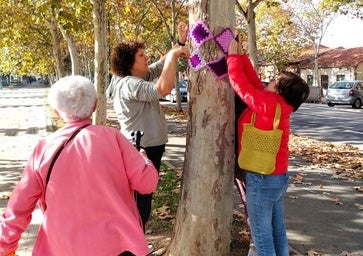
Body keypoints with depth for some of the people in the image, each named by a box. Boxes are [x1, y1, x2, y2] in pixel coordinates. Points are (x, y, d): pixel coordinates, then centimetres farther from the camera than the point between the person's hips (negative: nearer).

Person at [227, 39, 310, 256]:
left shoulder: (268, 104, -21)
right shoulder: (279, 105, 4)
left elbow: (239, 83, -14)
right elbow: (254, 81, 10)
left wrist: (233, 55, -2)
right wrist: (240, 55, 12)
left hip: (262, 179, -9)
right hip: (278, 176, 9)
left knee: (262, 234, 2)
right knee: (277, 230, 18)